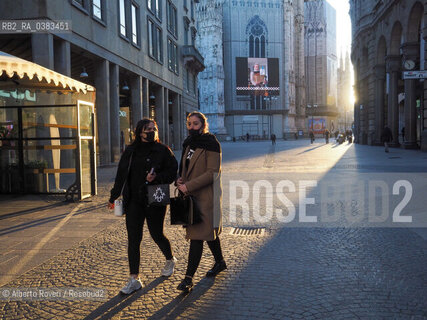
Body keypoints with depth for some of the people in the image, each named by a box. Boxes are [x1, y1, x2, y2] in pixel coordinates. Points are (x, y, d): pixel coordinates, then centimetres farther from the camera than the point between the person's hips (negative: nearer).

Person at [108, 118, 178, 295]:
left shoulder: (163, 151, -2)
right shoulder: (130, 151, 6)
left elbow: (172, 172, -4)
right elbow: (121, 175, 12)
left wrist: (156, 178, -22)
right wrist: (113, 197, 15)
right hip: (134, 201, 3)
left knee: (157, 234, 9)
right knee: (133, 239, 0)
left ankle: (170, 260, 40)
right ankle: (134, 280, 9)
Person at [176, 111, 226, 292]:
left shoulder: (211, 145, -12)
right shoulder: (189, 143, 13)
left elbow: (213, 173, -18)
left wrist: (188, 186, -19)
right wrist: (181, 179, 2)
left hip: (205, 196, -8)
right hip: (191, 196, 8)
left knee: (197, 235, -9)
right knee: (209, 231, 20)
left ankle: (188, 278, -5)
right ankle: (220, 262, 38)